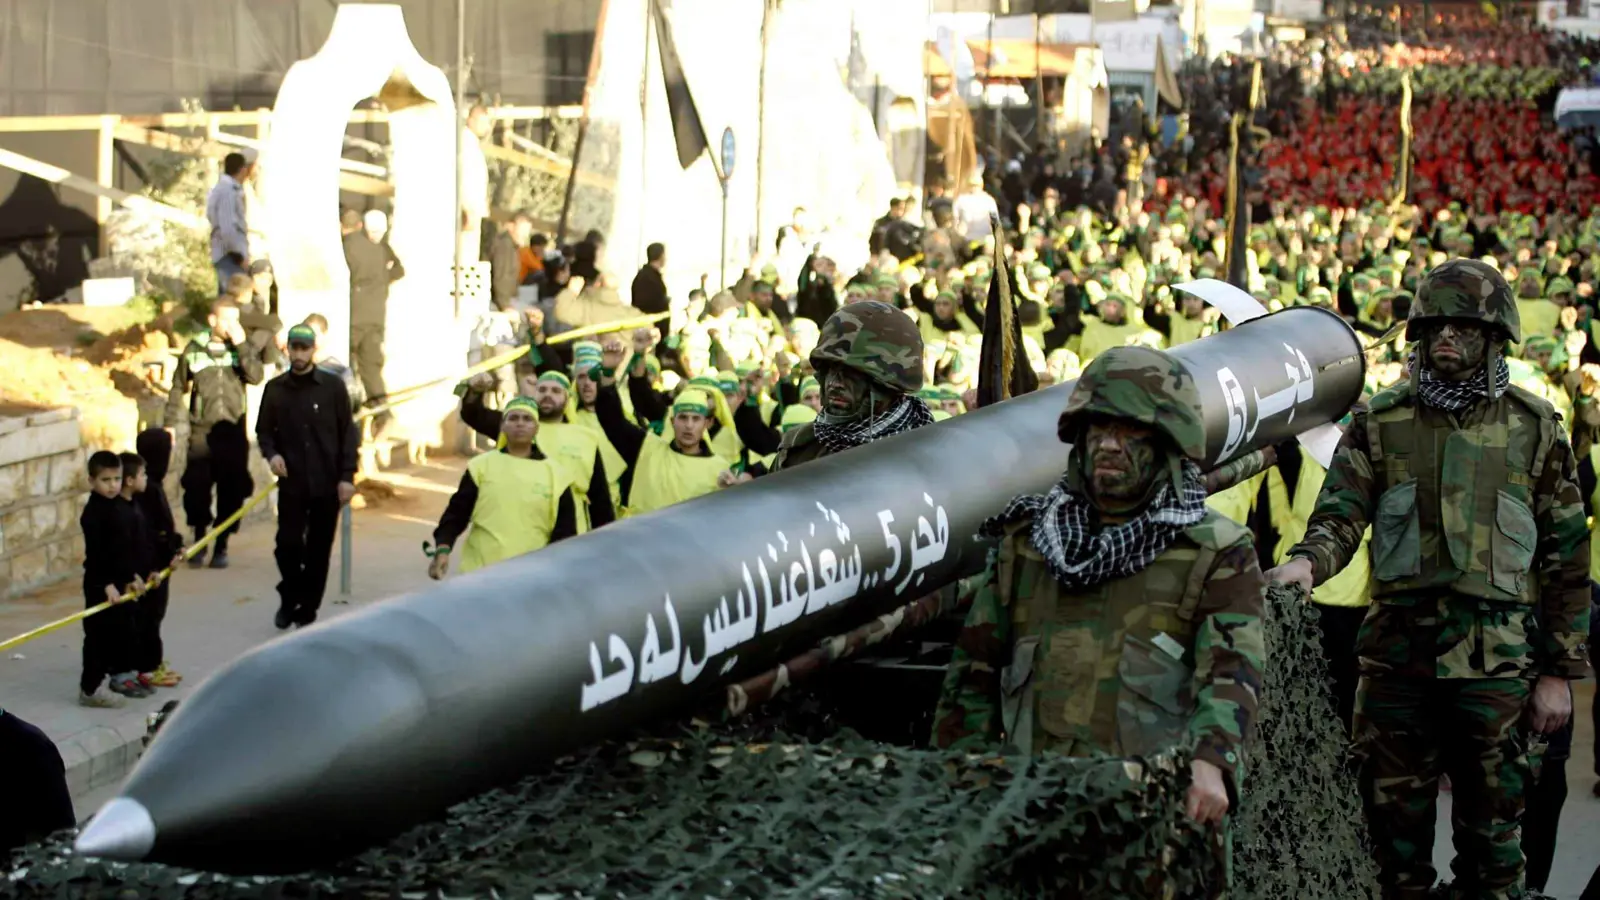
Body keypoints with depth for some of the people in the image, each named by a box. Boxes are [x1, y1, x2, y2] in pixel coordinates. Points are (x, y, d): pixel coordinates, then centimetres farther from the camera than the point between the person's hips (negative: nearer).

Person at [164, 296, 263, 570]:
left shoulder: (243, 349, 5)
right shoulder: (194, 350, 4)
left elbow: (255, 376, -13)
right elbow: (178, 388, 11)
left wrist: (240, 344, -16)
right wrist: (170, 423, 7)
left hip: (233, 432, 1)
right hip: (201, 431, -1)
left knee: (231, 491, 2)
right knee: (196, 488, -4)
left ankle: (221, 547, 14)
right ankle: (199, 543, 15)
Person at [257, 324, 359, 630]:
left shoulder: (332, 387, -1)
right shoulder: (275, 389, 5)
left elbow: (347, 433, 1)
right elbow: (263, 430, 11)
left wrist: (347, 476, -5)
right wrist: (271, 453, -10)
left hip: (327, 483, -1)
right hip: (291, 482, 1)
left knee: (319, 549, 4)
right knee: (288, 544, -3)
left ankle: (308, 609, 15)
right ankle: (289, 600, 20)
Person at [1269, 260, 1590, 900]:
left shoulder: (1534, 428, 5)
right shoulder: (1380, 423, 7)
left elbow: (1566, 557, 6)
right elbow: (1341, 514, -1)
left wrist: (1559, 672, 2)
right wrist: (1308, 560, -25)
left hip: (1494, 661, -1)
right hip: (1397, 650, 1)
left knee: (1491, 829, 6)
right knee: (1396, 825, 8)